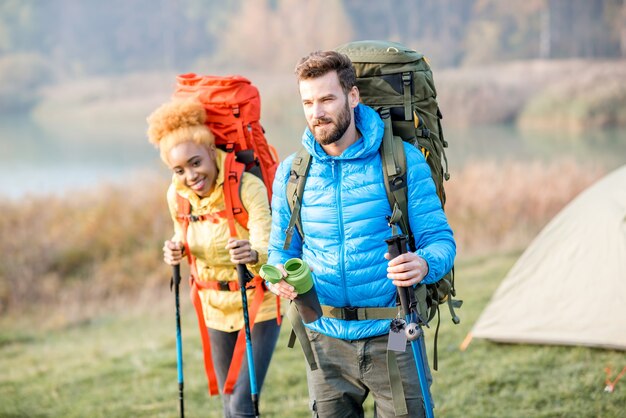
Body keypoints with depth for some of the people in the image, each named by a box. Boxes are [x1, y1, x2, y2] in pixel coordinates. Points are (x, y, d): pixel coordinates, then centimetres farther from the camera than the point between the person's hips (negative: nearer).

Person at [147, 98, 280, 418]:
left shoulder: (248, 187, -25)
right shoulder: (177, 195, -8)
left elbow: (266, 247, -32)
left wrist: (253, 255, -55)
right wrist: (177, 251, -13)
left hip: (257, 305, -5)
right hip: (215, 308, 5)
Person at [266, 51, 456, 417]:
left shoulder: (403, 160, -4)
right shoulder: (291, 173, 5)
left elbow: (441, 239, -5)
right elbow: (281, 248, 13)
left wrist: (423, 264, -28)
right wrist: (279, 275, -11)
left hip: (391, 336, -3)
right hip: (327, 342, 3)